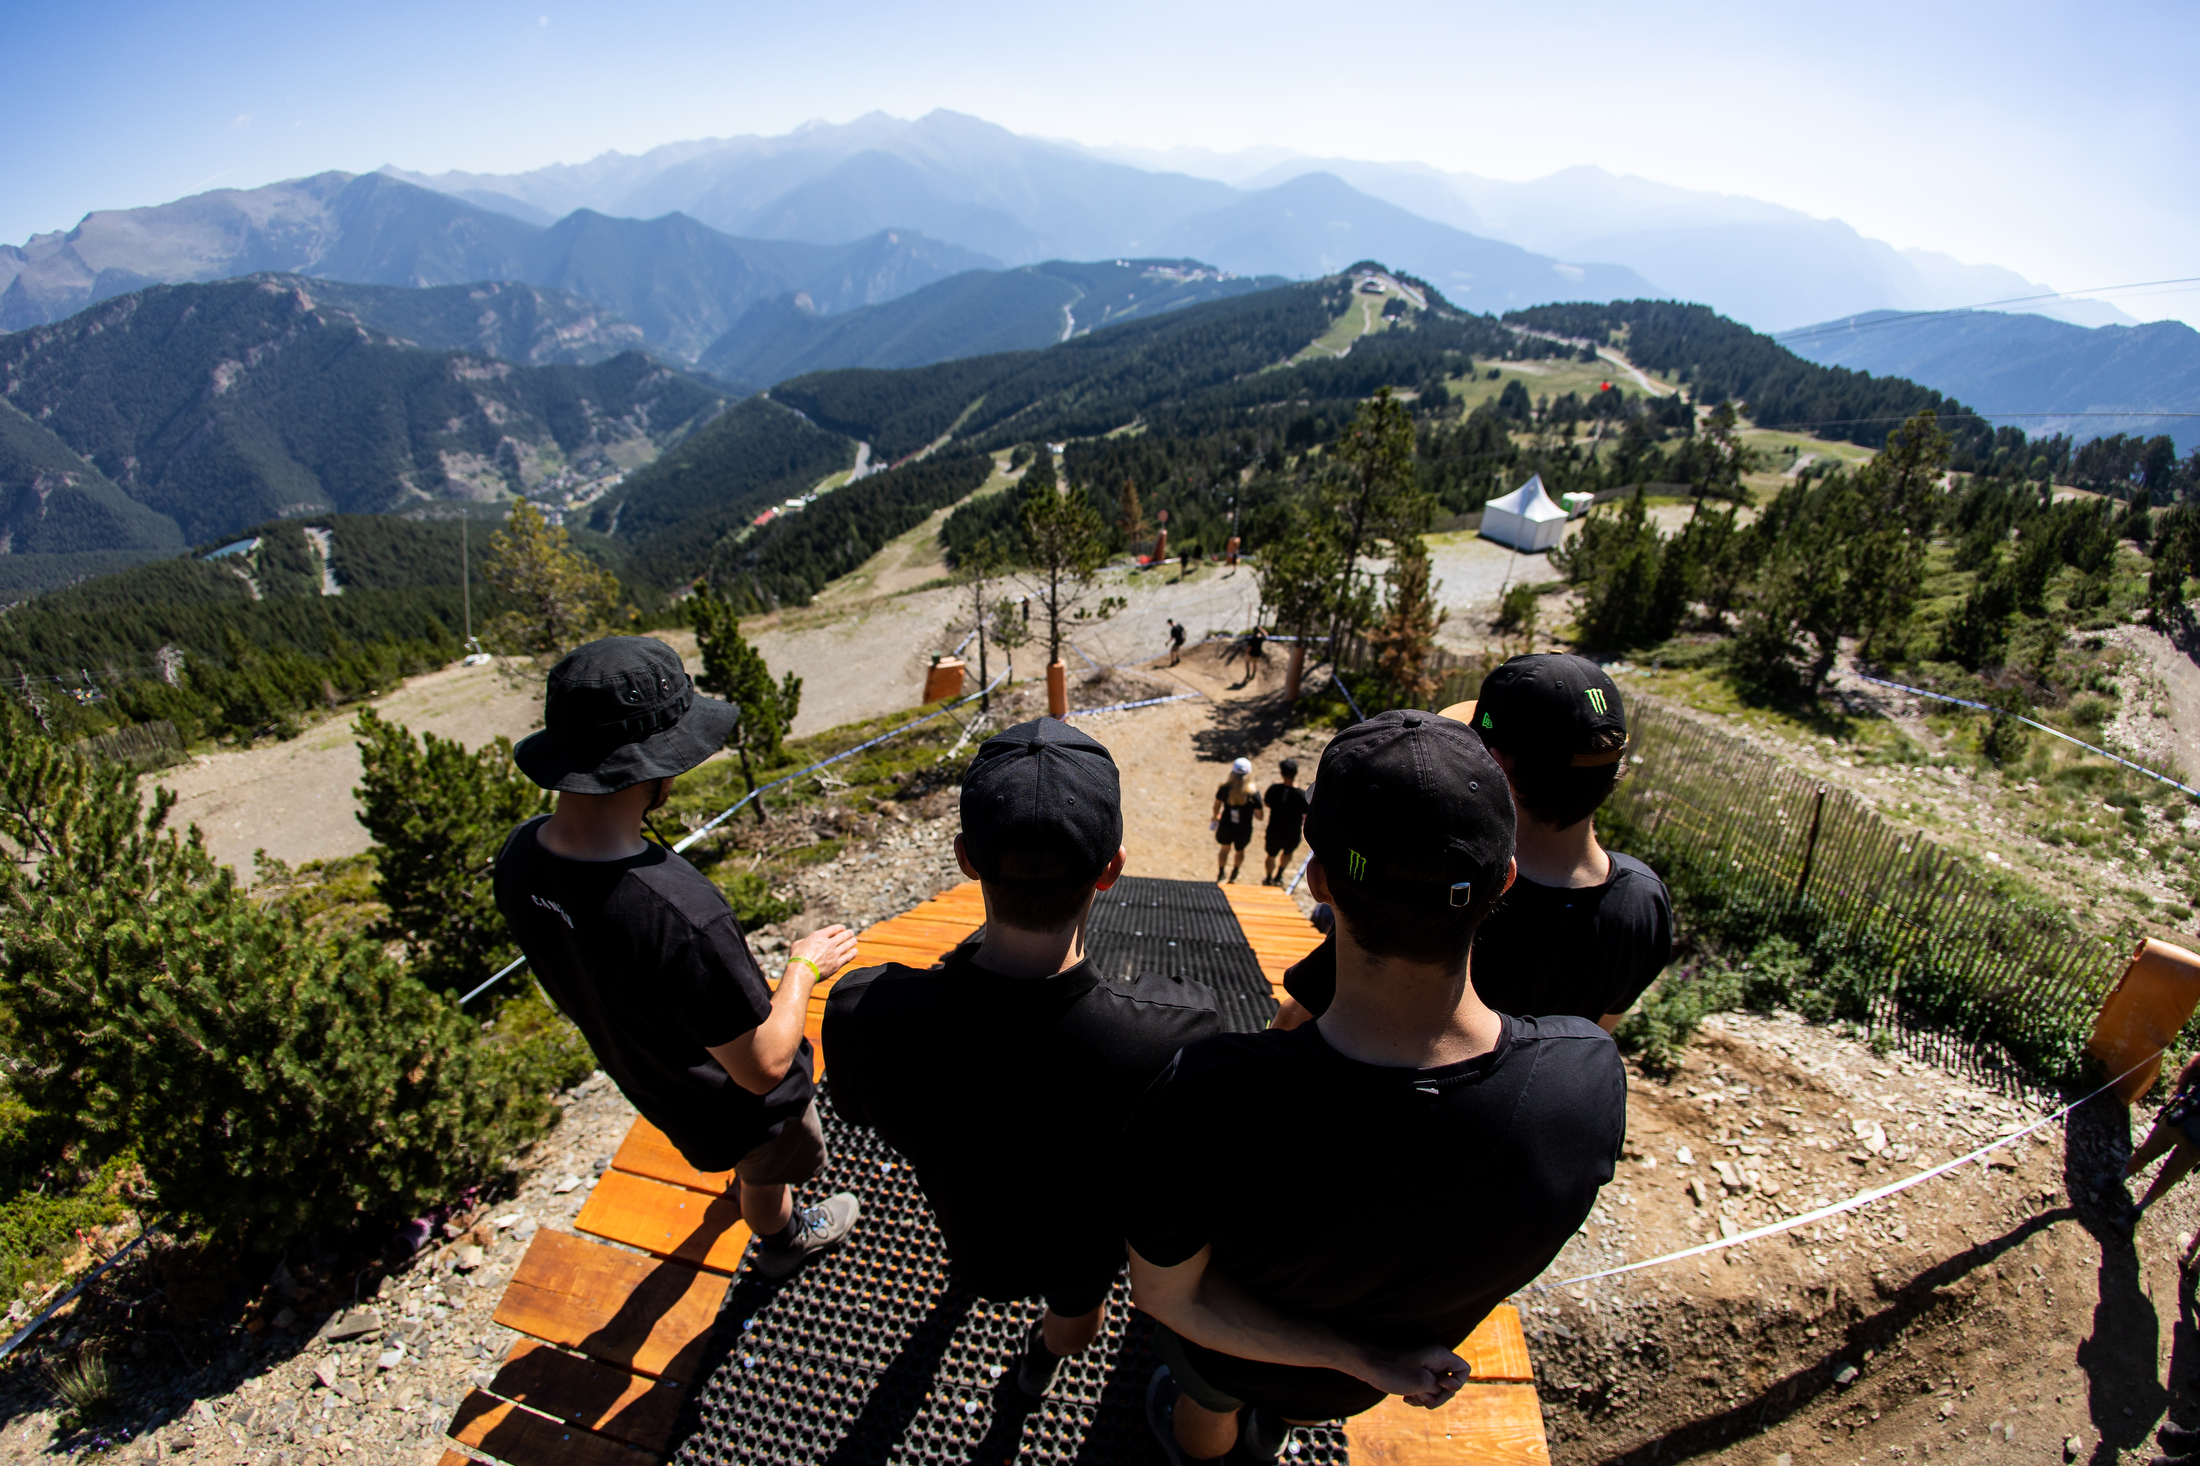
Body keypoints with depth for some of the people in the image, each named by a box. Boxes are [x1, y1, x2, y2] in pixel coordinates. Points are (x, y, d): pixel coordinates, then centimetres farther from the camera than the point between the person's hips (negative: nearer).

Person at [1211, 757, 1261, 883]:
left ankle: (1220, 874, 46)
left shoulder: (1224, 788, -20)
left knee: (1224, 848, 30)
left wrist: (1215, 816, 18)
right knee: (1240, 851, 30)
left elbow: (1217, 805, -3)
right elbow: (1259, 816, -18)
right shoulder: (1253, 794, -26)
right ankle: (1234, 873, 53)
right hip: (1244, 830, -1)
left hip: (1225, 826, 1)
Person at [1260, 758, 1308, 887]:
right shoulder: (1303, 795, -25)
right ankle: (1278, 877, 50)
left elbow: (1266, 803, 1)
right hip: (1292, 836, -1)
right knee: (1287, 853, 33)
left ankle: (1268, 879, 50)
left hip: (1274, 832, 1)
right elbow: (1308, 817, -12)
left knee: (1272, 855, 29)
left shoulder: (1274, 789, -20)